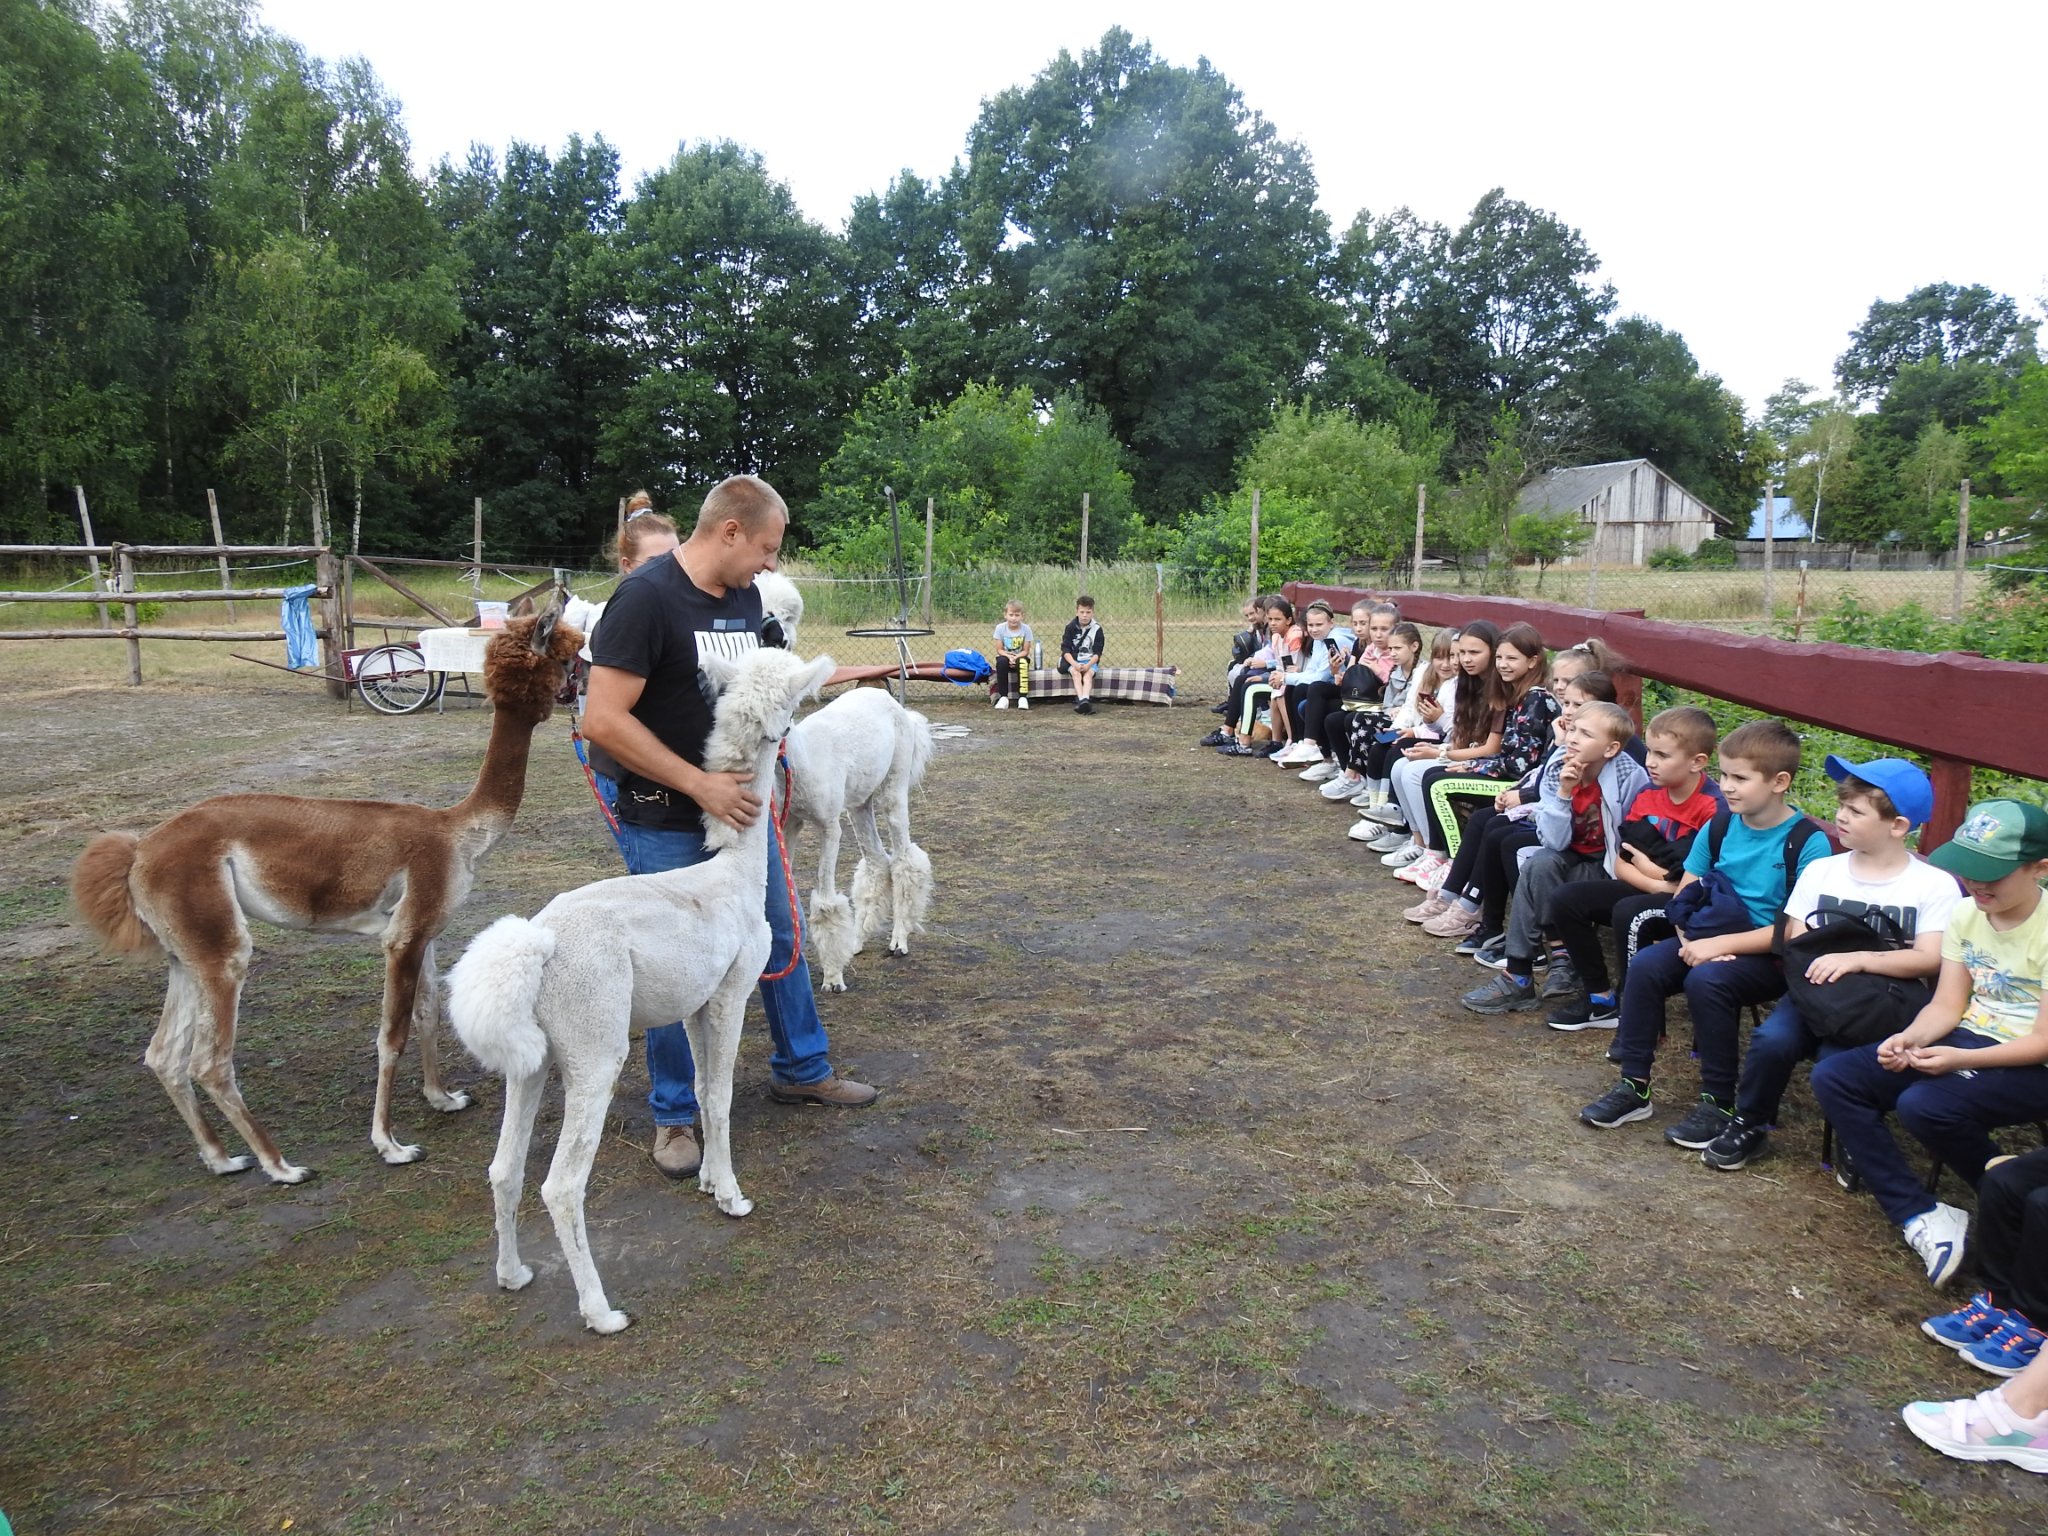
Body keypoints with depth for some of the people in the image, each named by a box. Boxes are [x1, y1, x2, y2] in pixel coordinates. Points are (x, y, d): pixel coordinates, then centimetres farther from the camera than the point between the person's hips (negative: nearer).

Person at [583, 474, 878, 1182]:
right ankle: (674, 1116, 23)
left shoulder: (745, 595, 5)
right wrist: (699, 784, -23)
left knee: (781, 939, 17)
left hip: (741, 805, 7)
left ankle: (802, 1069, 37)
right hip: (666, 825, -7)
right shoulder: (646, 597, -18)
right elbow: (603, 719, -23)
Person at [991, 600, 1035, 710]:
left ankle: (1023, 697, -33)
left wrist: (1015, 657, -26)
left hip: (1020, 657, -1)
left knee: (1022, 661, -36)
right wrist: (1009, 656, -25)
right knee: (1001, 661, -34)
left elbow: (1025, 651, -7)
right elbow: (999, 650, -5)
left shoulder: (1026, 628, -10)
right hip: (1005, 657, 1)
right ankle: (1003, 697, -29)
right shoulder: (1000, 628, -8)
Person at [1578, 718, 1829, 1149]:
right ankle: (1634, 1086, -8)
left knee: (1706, 980, -32)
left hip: (1772, 956, -6)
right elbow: (1684, 895, 7)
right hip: (1714, 939, 6)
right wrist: (1694, 939, -12)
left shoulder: (1808, 842, -14)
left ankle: (1718, 1103, -15)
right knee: (1645, 966, -19)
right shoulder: (1719, 826, 2)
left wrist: (1720, 944, -21)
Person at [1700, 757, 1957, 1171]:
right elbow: (1794, 942, 7)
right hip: (1816, 991, 3)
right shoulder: (1821, 871, 9)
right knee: (1772, 1038, -26)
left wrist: (1858, 958, -25)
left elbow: (1929, 959, -12)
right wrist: (1813, 965, -15)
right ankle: (1749, 1125, -2)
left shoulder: (1934, 885, -1)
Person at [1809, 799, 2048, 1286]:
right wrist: (1910, 1038, -18)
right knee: (1834, 1077, -10)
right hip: (1967, 1040, 7)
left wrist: (1961, 1059, -31)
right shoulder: (1965, 914, 1)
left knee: (1924, 1104, -33)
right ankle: (1919, 1215, -12)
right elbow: (1946, 1006, 3)